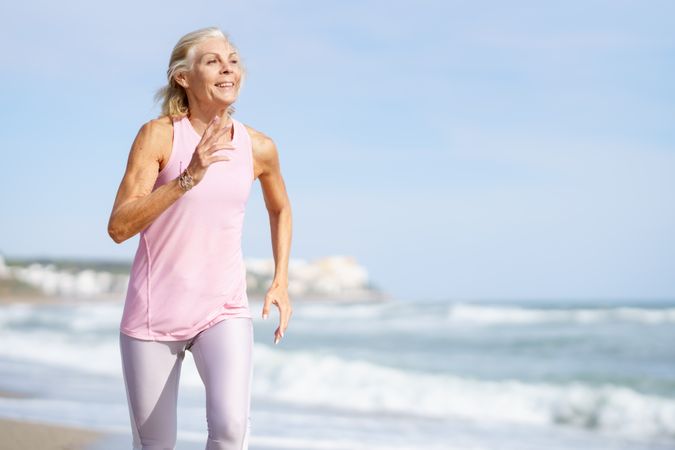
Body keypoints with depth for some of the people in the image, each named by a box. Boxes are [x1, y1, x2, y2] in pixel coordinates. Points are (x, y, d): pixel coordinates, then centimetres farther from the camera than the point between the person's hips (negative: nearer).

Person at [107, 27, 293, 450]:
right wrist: (189, 176, -27)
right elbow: (119, 227, -18)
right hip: (153, 313, -1)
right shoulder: (158, 135, -10)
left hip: (224, 310, 1)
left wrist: (281, 282, 11)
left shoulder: (258, 147, 0)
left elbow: (280, 209, 21)